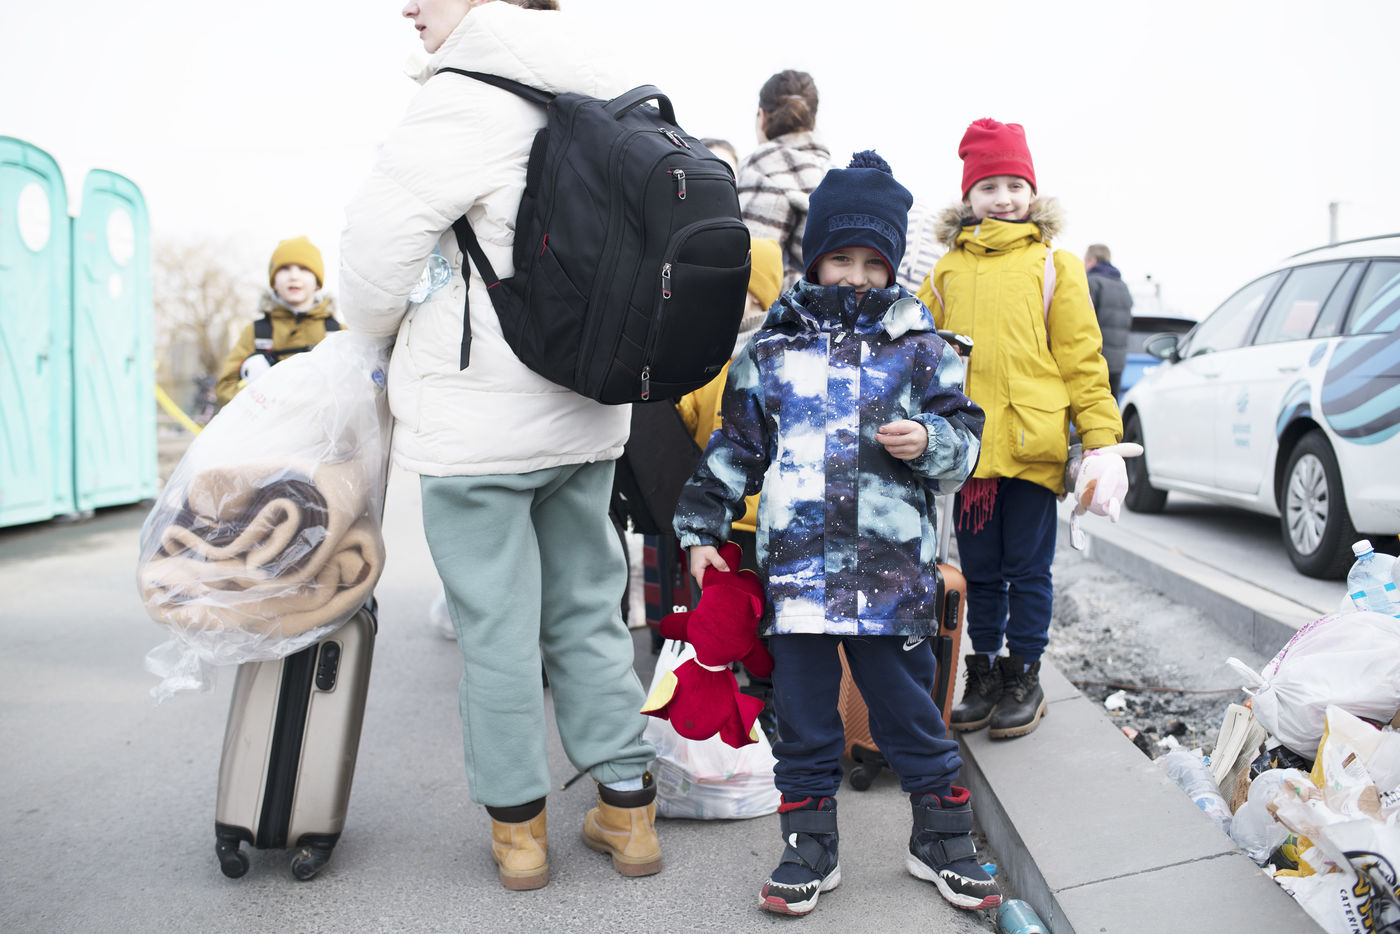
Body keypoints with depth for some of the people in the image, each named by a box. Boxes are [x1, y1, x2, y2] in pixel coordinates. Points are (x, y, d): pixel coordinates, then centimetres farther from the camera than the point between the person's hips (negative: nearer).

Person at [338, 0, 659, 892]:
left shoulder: (465, 97, -14)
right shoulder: (604, 97, 8)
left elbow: (381, 244, -12)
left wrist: (382, 327, 9)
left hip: (480, 420, -7)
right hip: (587, 414, 7)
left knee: (497, 625, 6)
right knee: (588, 611, 16)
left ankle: (518, 821, 19)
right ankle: (628, 807, 23)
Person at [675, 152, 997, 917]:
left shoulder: (919, 349, 5)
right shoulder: (770, 350, 8)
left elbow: (965, 437, 7)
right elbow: (733, 447, 13)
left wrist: (931, 441, -15)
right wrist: (701, 529, 11)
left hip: (892, 567, -1)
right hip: (795, 563, 1)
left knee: (906, 703, 8)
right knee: (802, 710, 8)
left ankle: (939, 837, 25)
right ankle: (810, 845, 22)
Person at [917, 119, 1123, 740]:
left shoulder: (1054, 265, 5)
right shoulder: (947, 271, 11)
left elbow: (1081, 356, 2)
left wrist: (1100, 436, -3)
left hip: (1033, 443, -2)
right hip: (966, 446, 3)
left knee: (1028, 568, 6)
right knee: (980, 570, 12)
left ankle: (1025, 678, 19)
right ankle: (984, 674, 24)